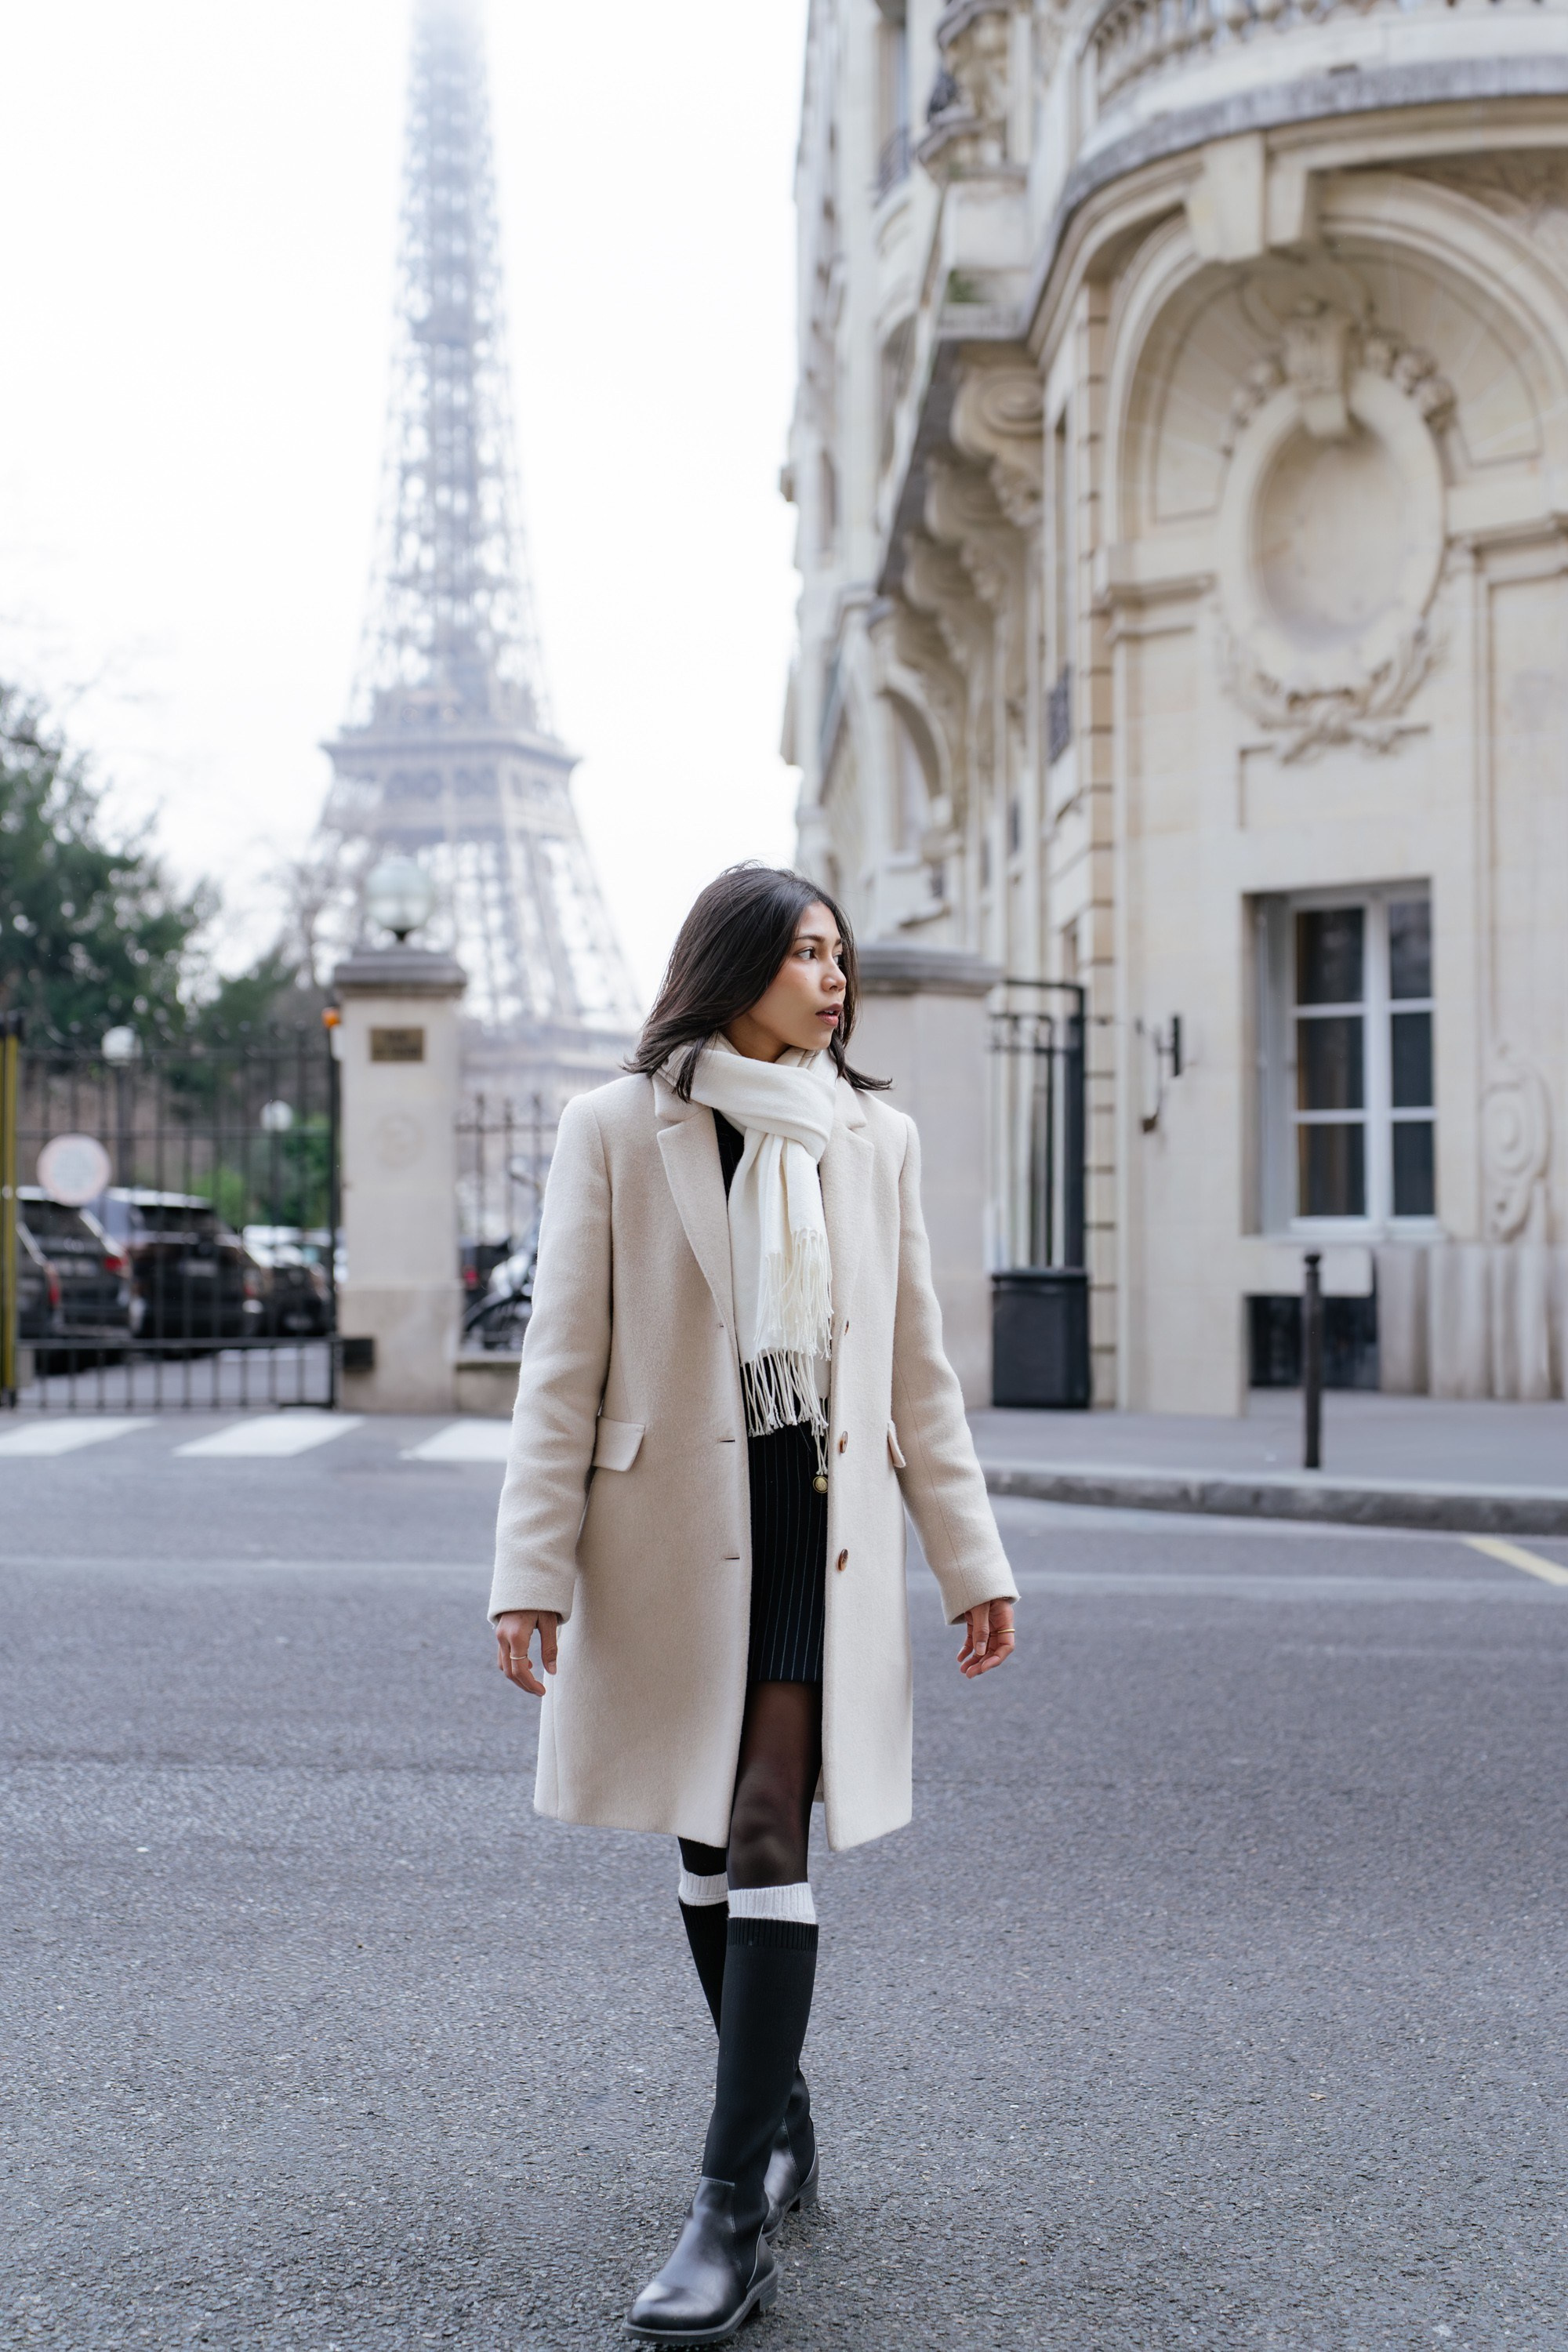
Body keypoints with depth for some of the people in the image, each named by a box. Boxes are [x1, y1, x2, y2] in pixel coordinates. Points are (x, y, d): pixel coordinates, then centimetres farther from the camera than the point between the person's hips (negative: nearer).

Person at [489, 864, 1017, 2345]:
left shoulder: (874, 1139, 8)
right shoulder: (617, 1130, 0)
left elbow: (918, 1371, 11)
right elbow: (564, 1364, -2)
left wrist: (973, 1559, 9)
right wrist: (533, 1572, -8)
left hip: (821, 1527, 0)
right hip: (671, 1529, 0)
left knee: (769, 1840, -9)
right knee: (708, 1843, 11)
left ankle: (736, 2209, -8)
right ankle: (780, 2121, 31)